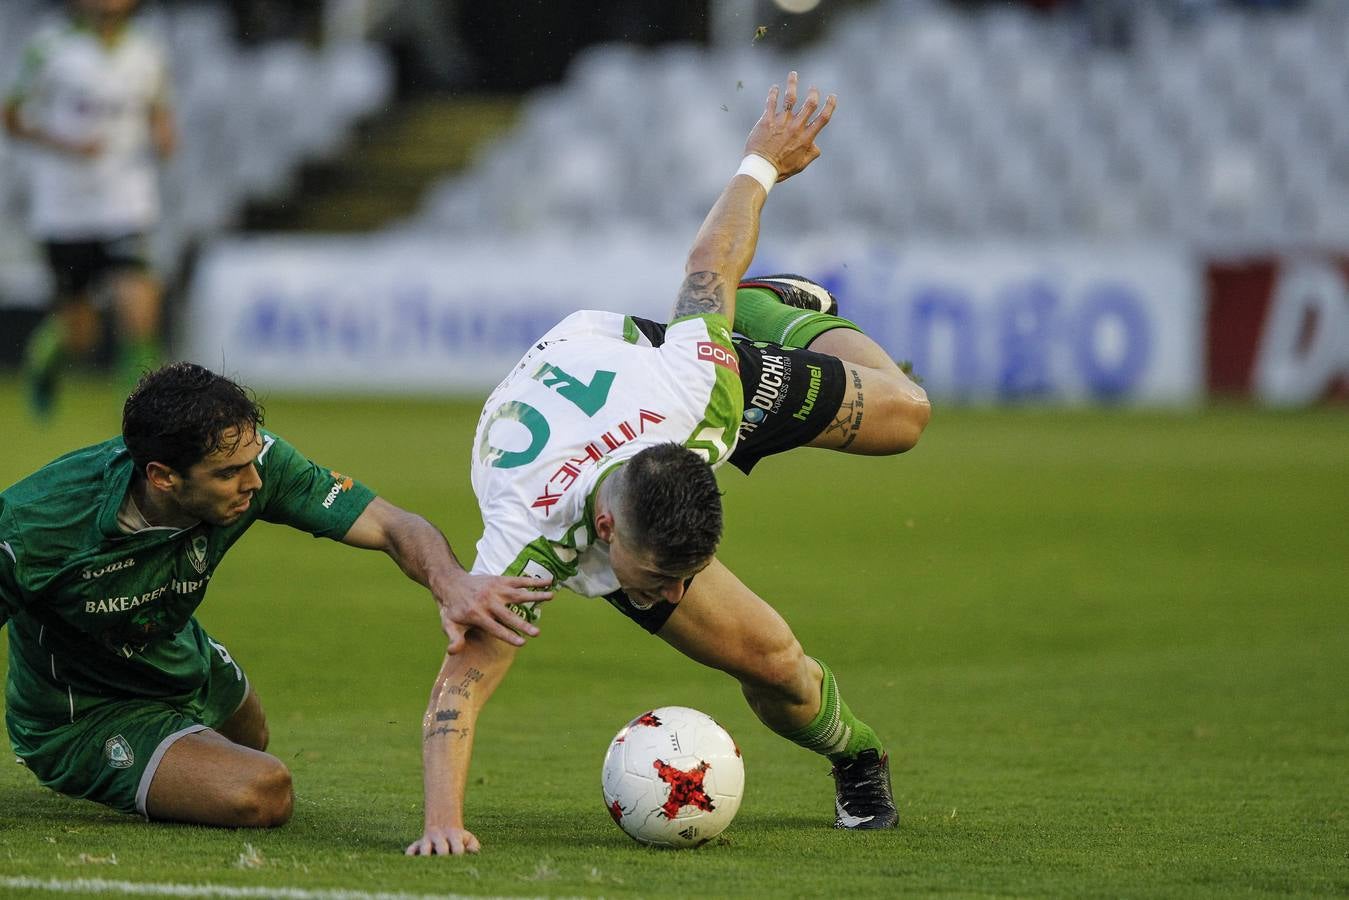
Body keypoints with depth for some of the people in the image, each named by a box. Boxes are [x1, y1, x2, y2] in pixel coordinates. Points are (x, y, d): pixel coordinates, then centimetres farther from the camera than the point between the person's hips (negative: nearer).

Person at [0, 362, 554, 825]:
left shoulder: (252, 462, -26)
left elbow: (391, 526, -28)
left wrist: (450, 581, -50)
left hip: (182, 661, 7)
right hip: (85, 718, -7)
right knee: (261, 793, -26)